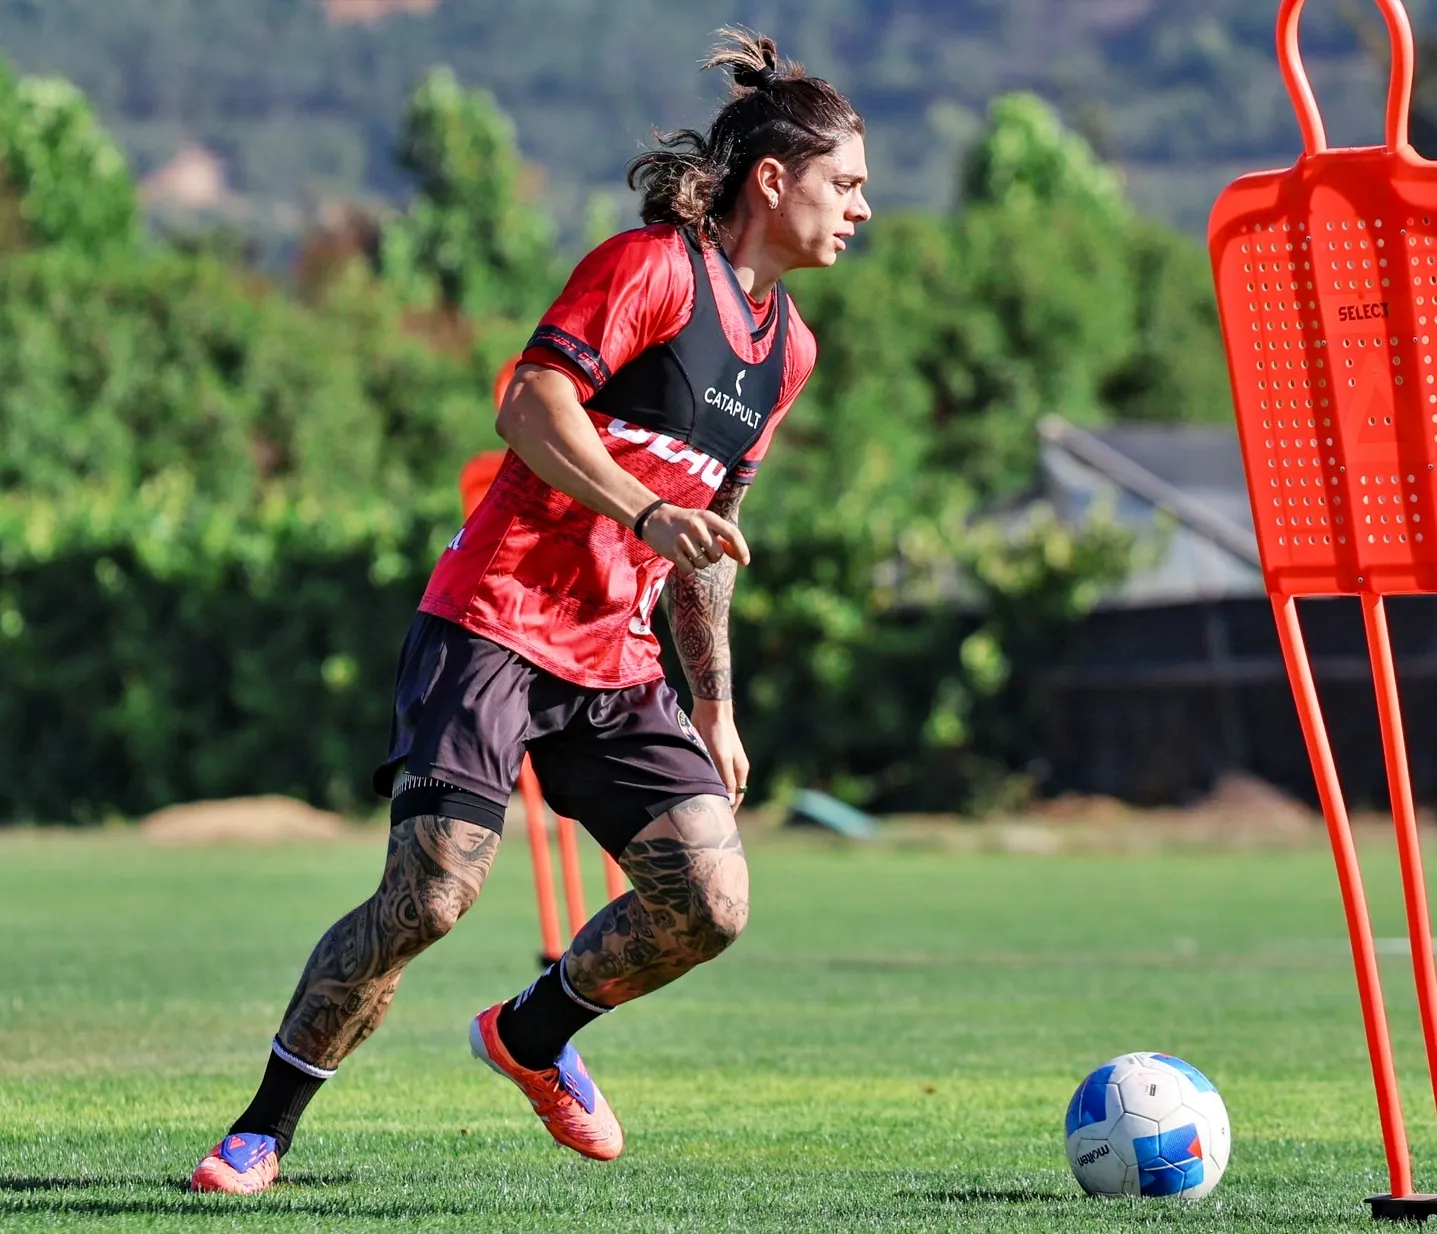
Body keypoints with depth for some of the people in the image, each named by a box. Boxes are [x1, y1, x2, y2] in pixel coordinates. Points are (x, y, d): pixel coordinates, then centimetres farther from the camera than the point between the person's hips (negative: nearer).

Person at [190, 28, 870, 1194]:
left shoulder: (788, 345, 16)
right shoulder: (653, 267, -8)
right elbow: (532, 406, -17)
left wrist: (715, 705, 21)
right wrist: (648, 513, -28)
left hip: (618, 662, 7)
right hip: (496, 624, -7)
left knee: (711, 902, -8)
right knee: (430, 893, -17)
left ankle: (534, 1035, 20)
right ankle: (263, 1130, -1)